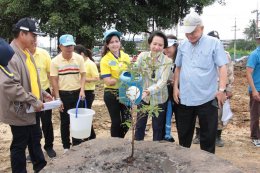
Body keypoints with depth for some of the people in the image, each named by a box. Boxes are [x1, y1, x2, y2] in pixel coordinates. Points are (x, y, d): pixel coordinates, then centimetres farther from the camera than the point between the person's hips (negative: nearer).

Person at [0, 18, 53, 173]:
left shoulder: (26, 53, 9)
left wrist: (43, 93, 9)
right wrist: (34, 101, -24)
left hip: (32, 109, 9)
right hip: (20, 111, -9)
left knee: (35, 140, 21)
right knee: (19, 146, 7)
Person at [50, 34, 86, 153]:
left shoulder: (79, 58, -3)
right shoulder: (55, 61, -7)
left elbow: (83, 75, 1)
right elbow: (54, 80, -5)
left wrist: (82, 90, -13)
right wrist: (57, 98, -7)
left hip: (77, 93, 1)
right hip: (63, 94, -1)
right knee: (65, 122, 9)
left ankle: (77, 145, 23)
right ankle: (66, 146, 22)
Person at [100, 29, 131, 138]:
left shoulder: (126, 56, 3)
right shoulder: (105, 60, -11)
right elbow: (107, 81, -18)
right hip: (111, 94, -4)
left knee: (127, 120, 12)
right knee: (116, 121, 6)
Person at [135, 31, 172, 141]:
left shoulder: (167, 61, -13)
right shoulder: (142, 56, -7)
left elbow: (162, 82, -22)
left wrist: (148, 91, -38)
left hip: (159, 98, -2)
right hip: (143, 96, 2)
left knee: (158, 128, 12)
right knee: (139, 125, 12)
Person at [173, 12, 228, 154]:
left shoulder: (214, 43, -5)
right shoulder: (182, 45, 8)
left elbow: (222, 67, -7)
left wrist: (221, 89, -16)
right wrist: (175, 87, 6)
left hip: (207, 98, -4)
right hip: (184, 98, 4)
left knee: (208, 135, 7)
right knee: (184, 133, 17)